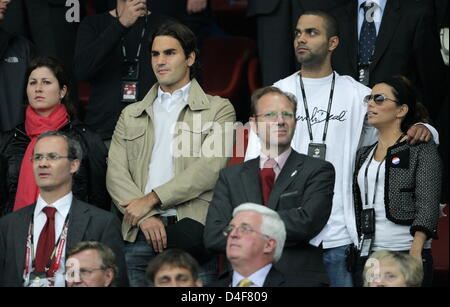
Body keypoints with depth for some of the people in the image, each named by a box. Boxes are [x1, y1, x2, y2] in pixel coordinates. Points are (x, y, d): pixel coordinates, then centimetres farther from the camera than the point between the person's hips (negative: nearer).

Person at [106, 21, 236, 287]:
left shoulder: (219, 110, 8)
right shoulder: (131, 115, 19)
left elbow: (209, 168, -6)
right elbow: (116, 173, 8)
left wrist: (151, 199, -10)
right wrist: (146, 217, -10)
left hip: (192, 231, -3)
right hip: (140, 235, 3)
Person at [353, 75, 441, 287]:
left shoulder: (422, 148, 2)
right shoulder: (364, 155, 19)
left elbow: (428, 206, -8)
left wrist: (416, 252, -18)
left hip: (406, 254, -5)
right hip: (367, 254, 5)